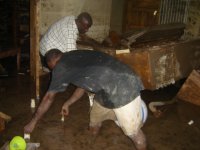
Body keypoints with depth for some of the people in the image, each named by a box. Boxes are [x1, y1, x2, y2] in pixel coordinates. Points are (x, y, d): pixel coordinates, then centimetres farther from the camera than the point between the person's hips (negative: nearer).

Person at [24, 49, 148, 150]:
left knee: (133, 132, 3)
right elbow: (83, 85, 34)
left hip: (123, 88, -10)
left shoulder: (61, 66, -2)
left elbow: (49, 97, 6)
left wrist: (33, 122, 18)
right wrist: (67, 104, 44)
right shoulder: (76, 57, 22)